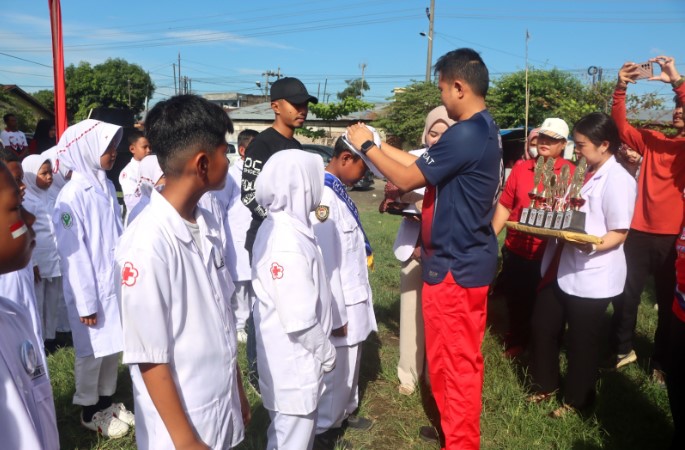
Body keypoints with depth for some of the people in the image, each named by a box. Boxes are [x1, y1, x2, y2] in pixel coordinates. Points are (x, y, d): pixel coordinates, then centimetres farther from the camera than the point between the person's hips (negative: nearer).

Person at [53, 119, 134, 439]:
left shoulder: (106, 187, 4)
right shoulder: (72, 195, -17)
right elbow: (73, 254, -17)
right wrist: (86, 301, -15)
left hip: (115, 282, 7)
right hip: (91, 288, -6)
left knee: (113, 346, 17)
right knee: (92, 351, 8)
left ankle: (106, 400, 35)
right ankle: (90, 410, 27)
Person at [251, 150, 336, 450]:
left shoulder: (280, 227, 3)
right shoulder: (287, 244, -28)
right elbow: (299, 321, -26)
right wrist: (326, 352, -11)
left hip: (293, 357, 9)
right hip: (294, 361, -9)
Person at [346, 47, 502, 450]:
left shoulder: (465, 135, -23)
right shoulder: (484, 129, 9)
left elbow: (408, 178, -16)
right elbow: (423, 166, 13)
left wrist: (366, 146, -4)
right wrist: (380, 144, 13)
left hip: (453, 265, -10)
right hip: (470, 258, 10)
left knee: (454, 361, 4)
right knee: (463, 357, 21)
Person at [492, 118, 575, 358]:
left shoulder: (571, 173, -5)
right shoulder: (521, 168, 3)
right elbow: (505, 205, 5)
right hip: (515, 250, 2)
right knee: (516, 302, 15)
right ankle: (516, 342, 36)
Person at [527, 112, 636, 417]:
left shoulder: (618, 179, -14)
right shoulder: (585, 173, 13)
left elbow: (619, 233, -16)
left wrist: (591, 246, -31)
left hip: (592, 276, -8)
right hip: (561, 269, 8)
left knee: (580, 341, 7)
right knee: (542, 328, 15)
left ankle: (577, 400, 27)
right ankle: (544, 385, 35)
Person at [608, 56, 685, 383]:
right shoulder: (652, 141, 9)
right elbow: (621, 127, -1)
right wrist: (621, 88, -13)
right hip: (639, 231, 3)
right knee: (626, 295, 10)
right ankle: (623, 349, 31)